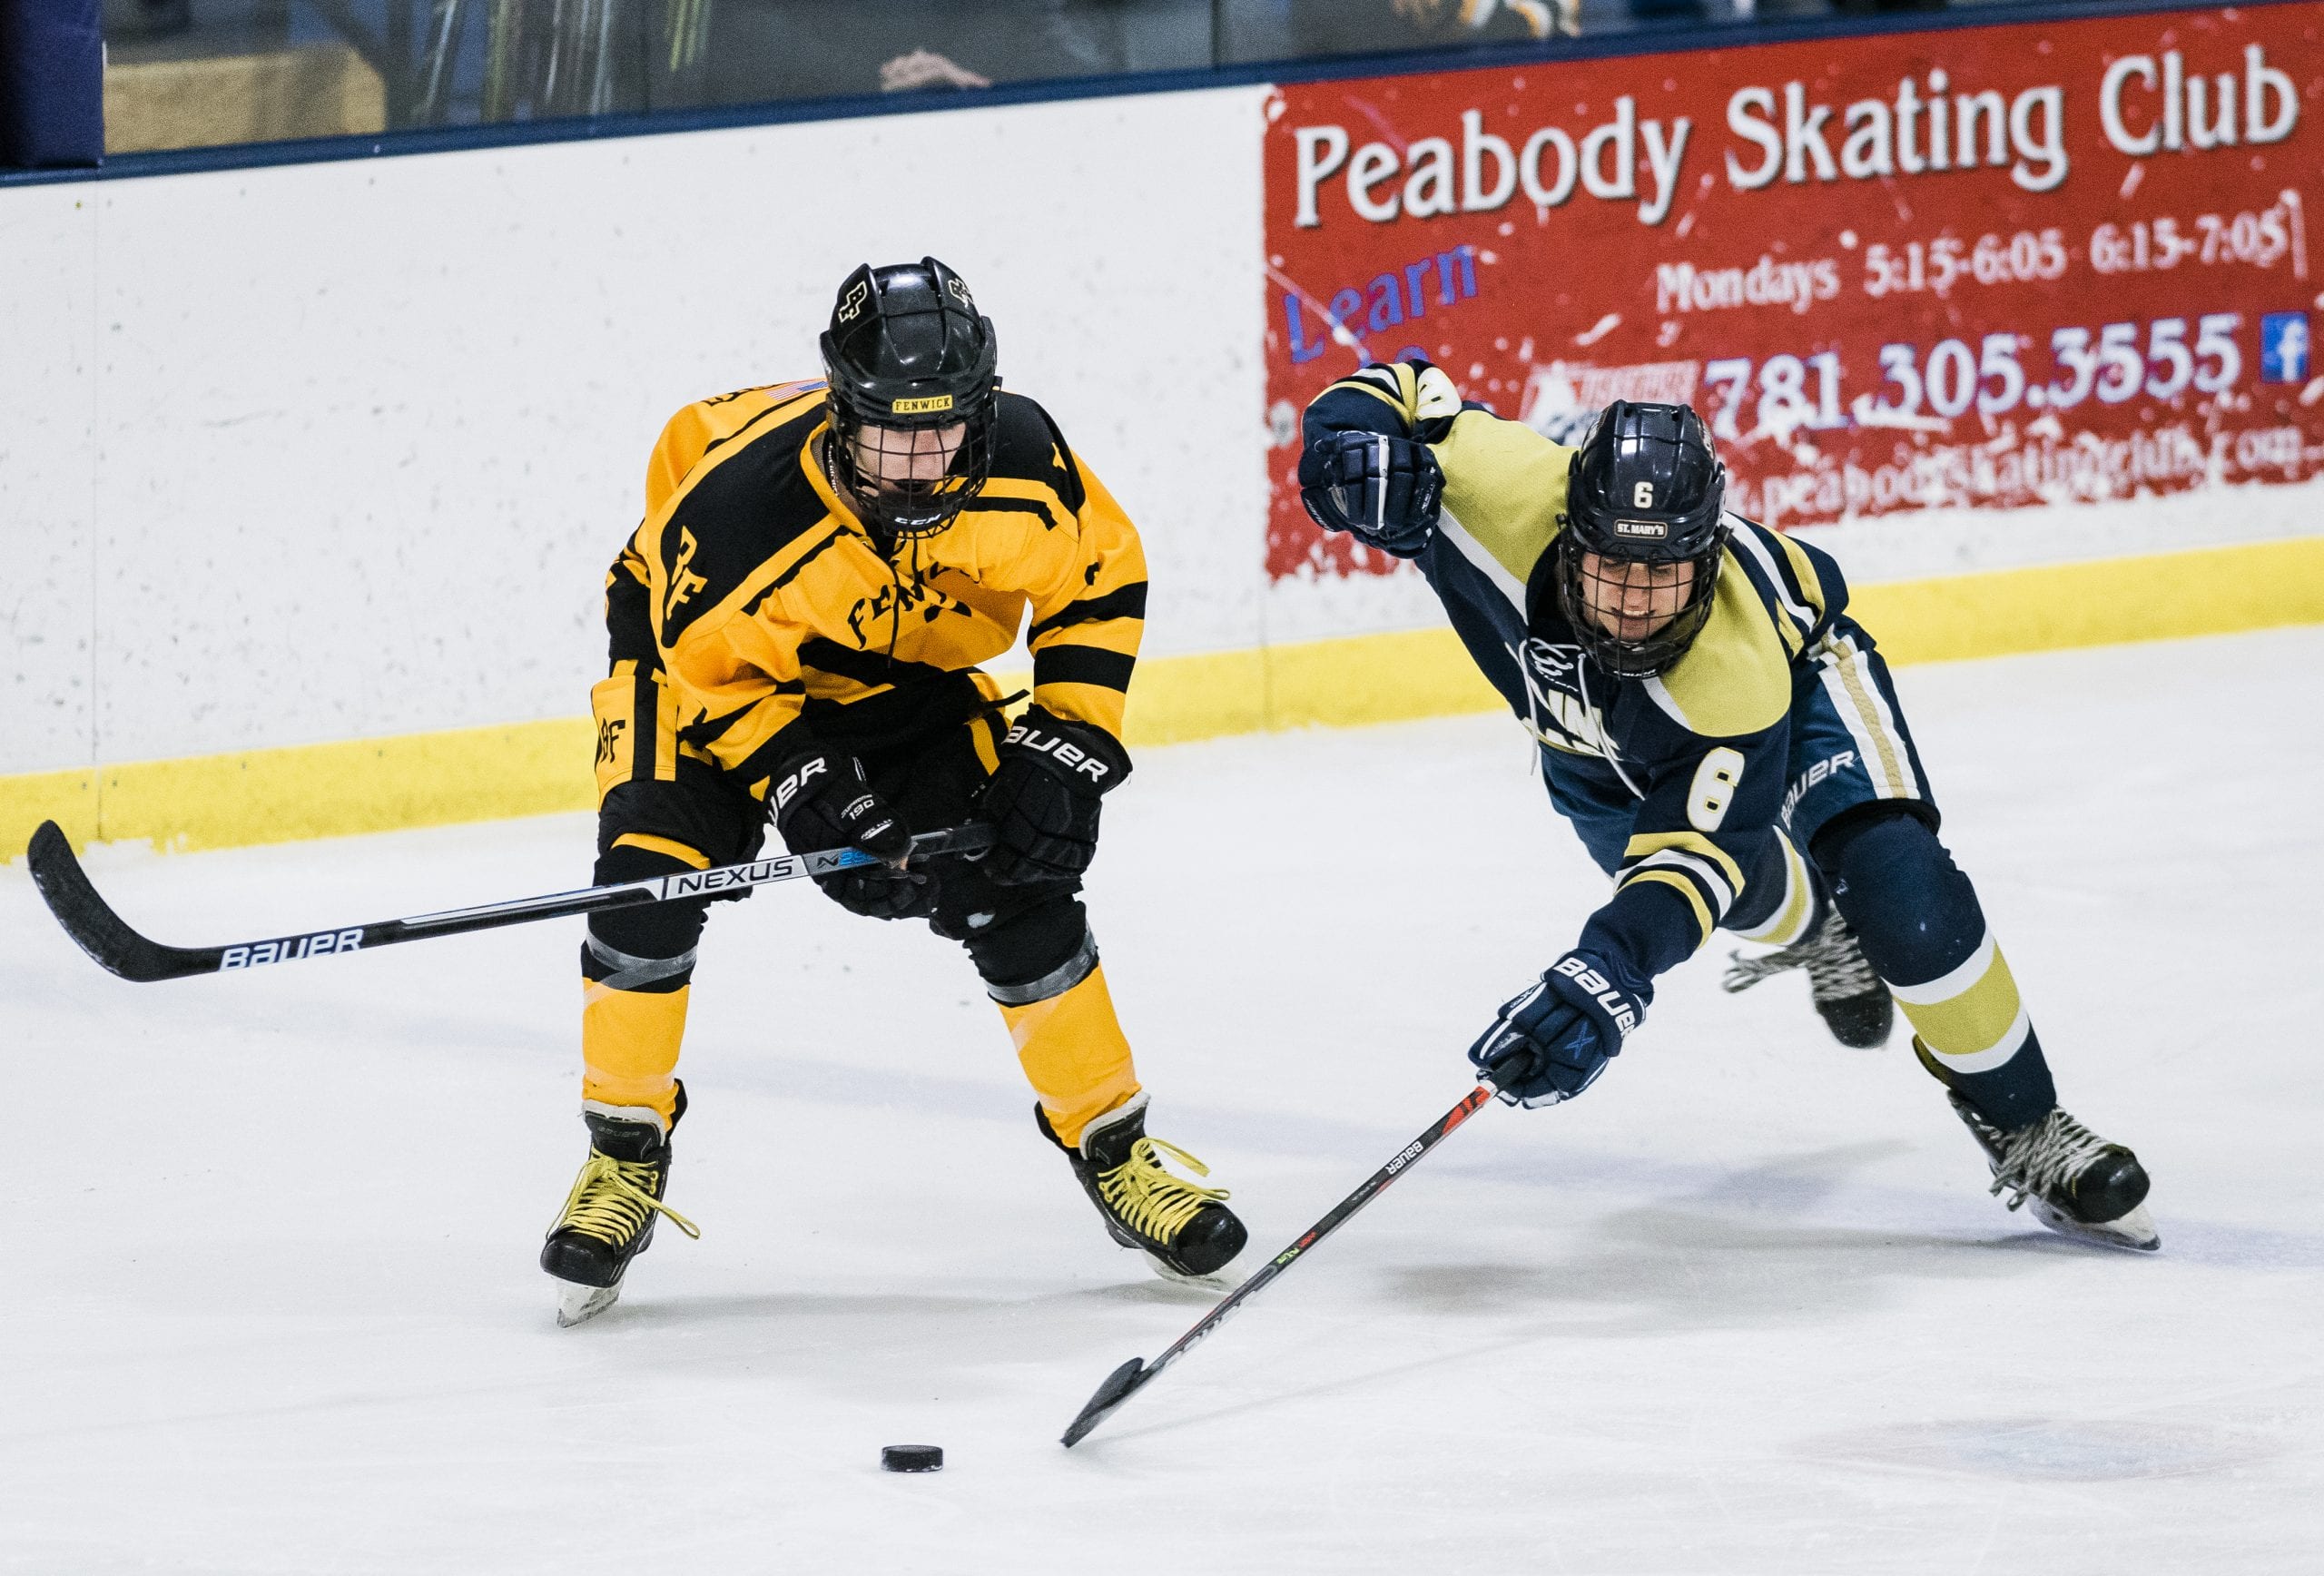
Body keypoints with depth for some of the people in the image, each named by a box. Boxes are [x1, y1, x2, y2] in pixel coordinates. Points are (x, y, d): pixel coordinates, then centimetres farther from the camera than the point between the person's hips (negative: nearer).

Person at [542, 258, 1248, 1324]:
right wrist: (805, 796, -32)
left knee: (1018, 886, -8)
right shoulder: (743, 497, -39)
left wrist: (1063, 750, -17)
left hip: (909, 665, 3)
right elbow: (713, 664, -24)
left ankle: (1115, 1148, 8)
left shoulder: (1021, 462, -29)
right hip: (699, 644, -3)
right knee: (651, 875, -22)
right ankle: (623, 1161, -5)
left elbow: (1100, 583, -11)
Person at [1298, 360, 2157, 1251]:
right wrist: (1358, 444, -49)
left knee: (1895, 885, -21)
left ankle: (2021, 1127, -3)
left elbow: (1693, 851, -41)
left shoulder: (1742, 670, -45)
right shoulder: (1505, 493, -41)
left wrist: (1612, 971, -57)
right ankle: (1810, 928, 50)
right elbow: (1390, 394, -25)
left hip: (1794, 666, -4)